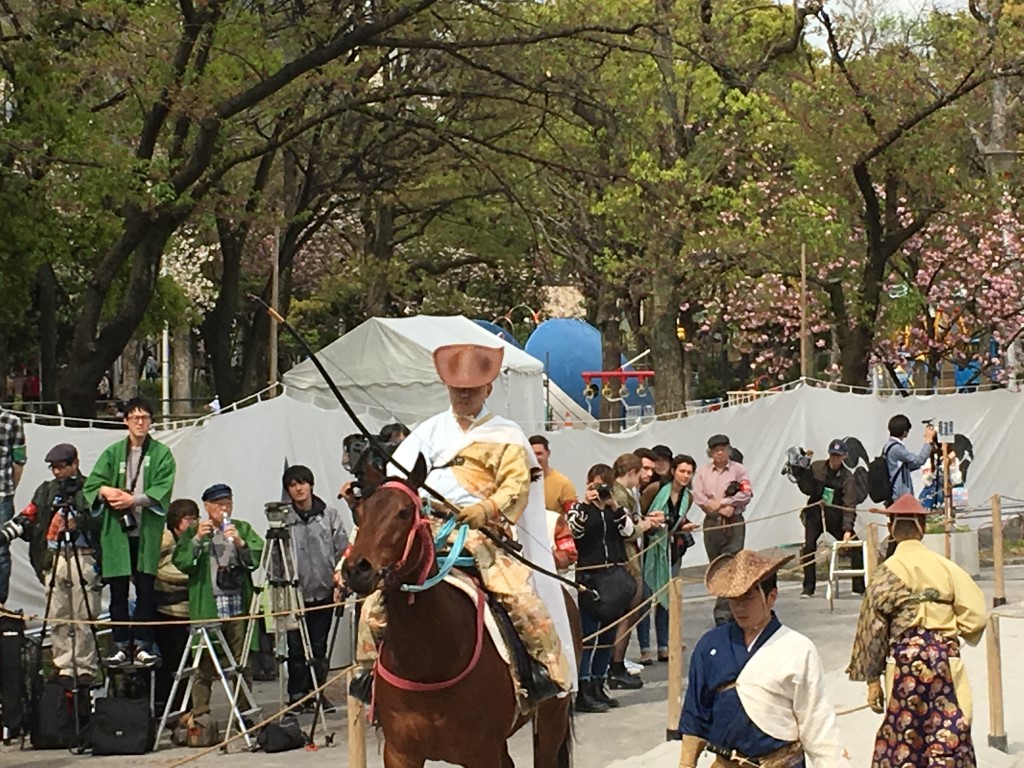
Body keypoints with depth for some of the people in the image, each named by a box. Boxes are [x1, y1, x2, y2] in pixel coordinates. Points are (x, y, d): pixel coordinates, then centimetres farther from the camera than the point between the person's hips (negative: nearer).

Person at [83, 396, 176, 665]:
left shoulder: (161, 454, 6)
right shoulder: (113, 453, 13)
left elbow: (162, 490, -6)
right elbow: (92, 484, 7)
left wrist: (134, 499, -17)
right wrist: (107, 491, -13)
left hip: (147, 530, -2)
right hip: (116, 531, 2)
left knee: (146, 589, -3)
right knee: (118, 590, 2)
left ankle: (143, 645, 2)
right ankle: (121, 646, 6)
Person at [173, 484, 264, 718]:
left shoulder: (243, 529, 13)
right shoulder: (193, 531, 10)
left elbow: (258, 558, 1)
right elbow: (180, 562, -1)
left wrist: (240, 542, -14)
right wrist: (197, 540, -12)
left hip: (239, 605, 2)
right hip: (207, 608, -1)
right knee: (204, 664, -4)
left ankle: (244, 712, 11)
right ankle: (199, 714, -1)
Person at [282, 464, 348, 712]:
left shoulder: (330, 514, 2)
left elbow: (342, 549, 4)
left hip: (323, 591, 1)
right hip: (295, 591, -1)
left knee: (319, 645, 8)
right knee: (296, 647, 1)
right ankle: (297, 695, 9)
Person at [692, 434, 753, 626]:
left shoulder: (738, 470, 4)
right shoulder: (702, 472, 9)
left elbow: (746, 495, -7)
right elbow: (698, 496, -2)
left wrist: (720, 502, -10)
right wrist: (721, 509, -11)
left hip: (734, 523, -2)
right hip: (712, 523, 3)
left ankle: (723, 611, -13)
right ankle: (730, 608, 17)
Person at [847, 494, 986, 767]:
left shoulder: (886, 572, -4)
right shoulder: (946, 567, 0)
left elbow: (872, 629, -4)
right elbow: (976, 618, -4)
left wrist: (872, 679, 3)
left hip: (904, 660, -1)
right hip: (946, 659, 1)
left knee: (902, 736, 7)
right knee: (949, 734, 2)